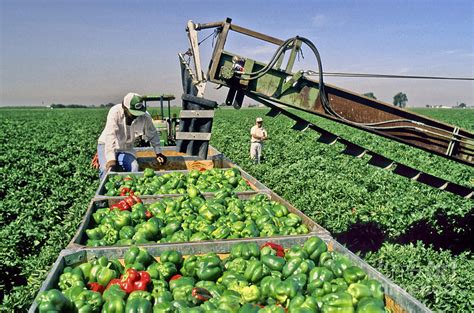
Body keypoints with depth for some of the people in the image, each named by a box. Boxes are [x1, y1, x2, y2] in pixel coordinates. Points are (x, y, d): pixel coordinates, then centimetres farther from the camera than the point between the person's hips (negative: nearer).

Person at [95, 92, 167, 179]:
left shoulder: (145, 117, -18)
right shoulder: (115, 112, -28)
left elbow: (153, 135, 0)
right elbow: (110, 136, -39)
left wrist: (158, 153, -4)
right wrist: (111, 159, -49)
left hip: (126, 149, 3)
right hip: (106, 145, -2)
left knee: (134, 168, -23)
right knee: (107, 169, -27)